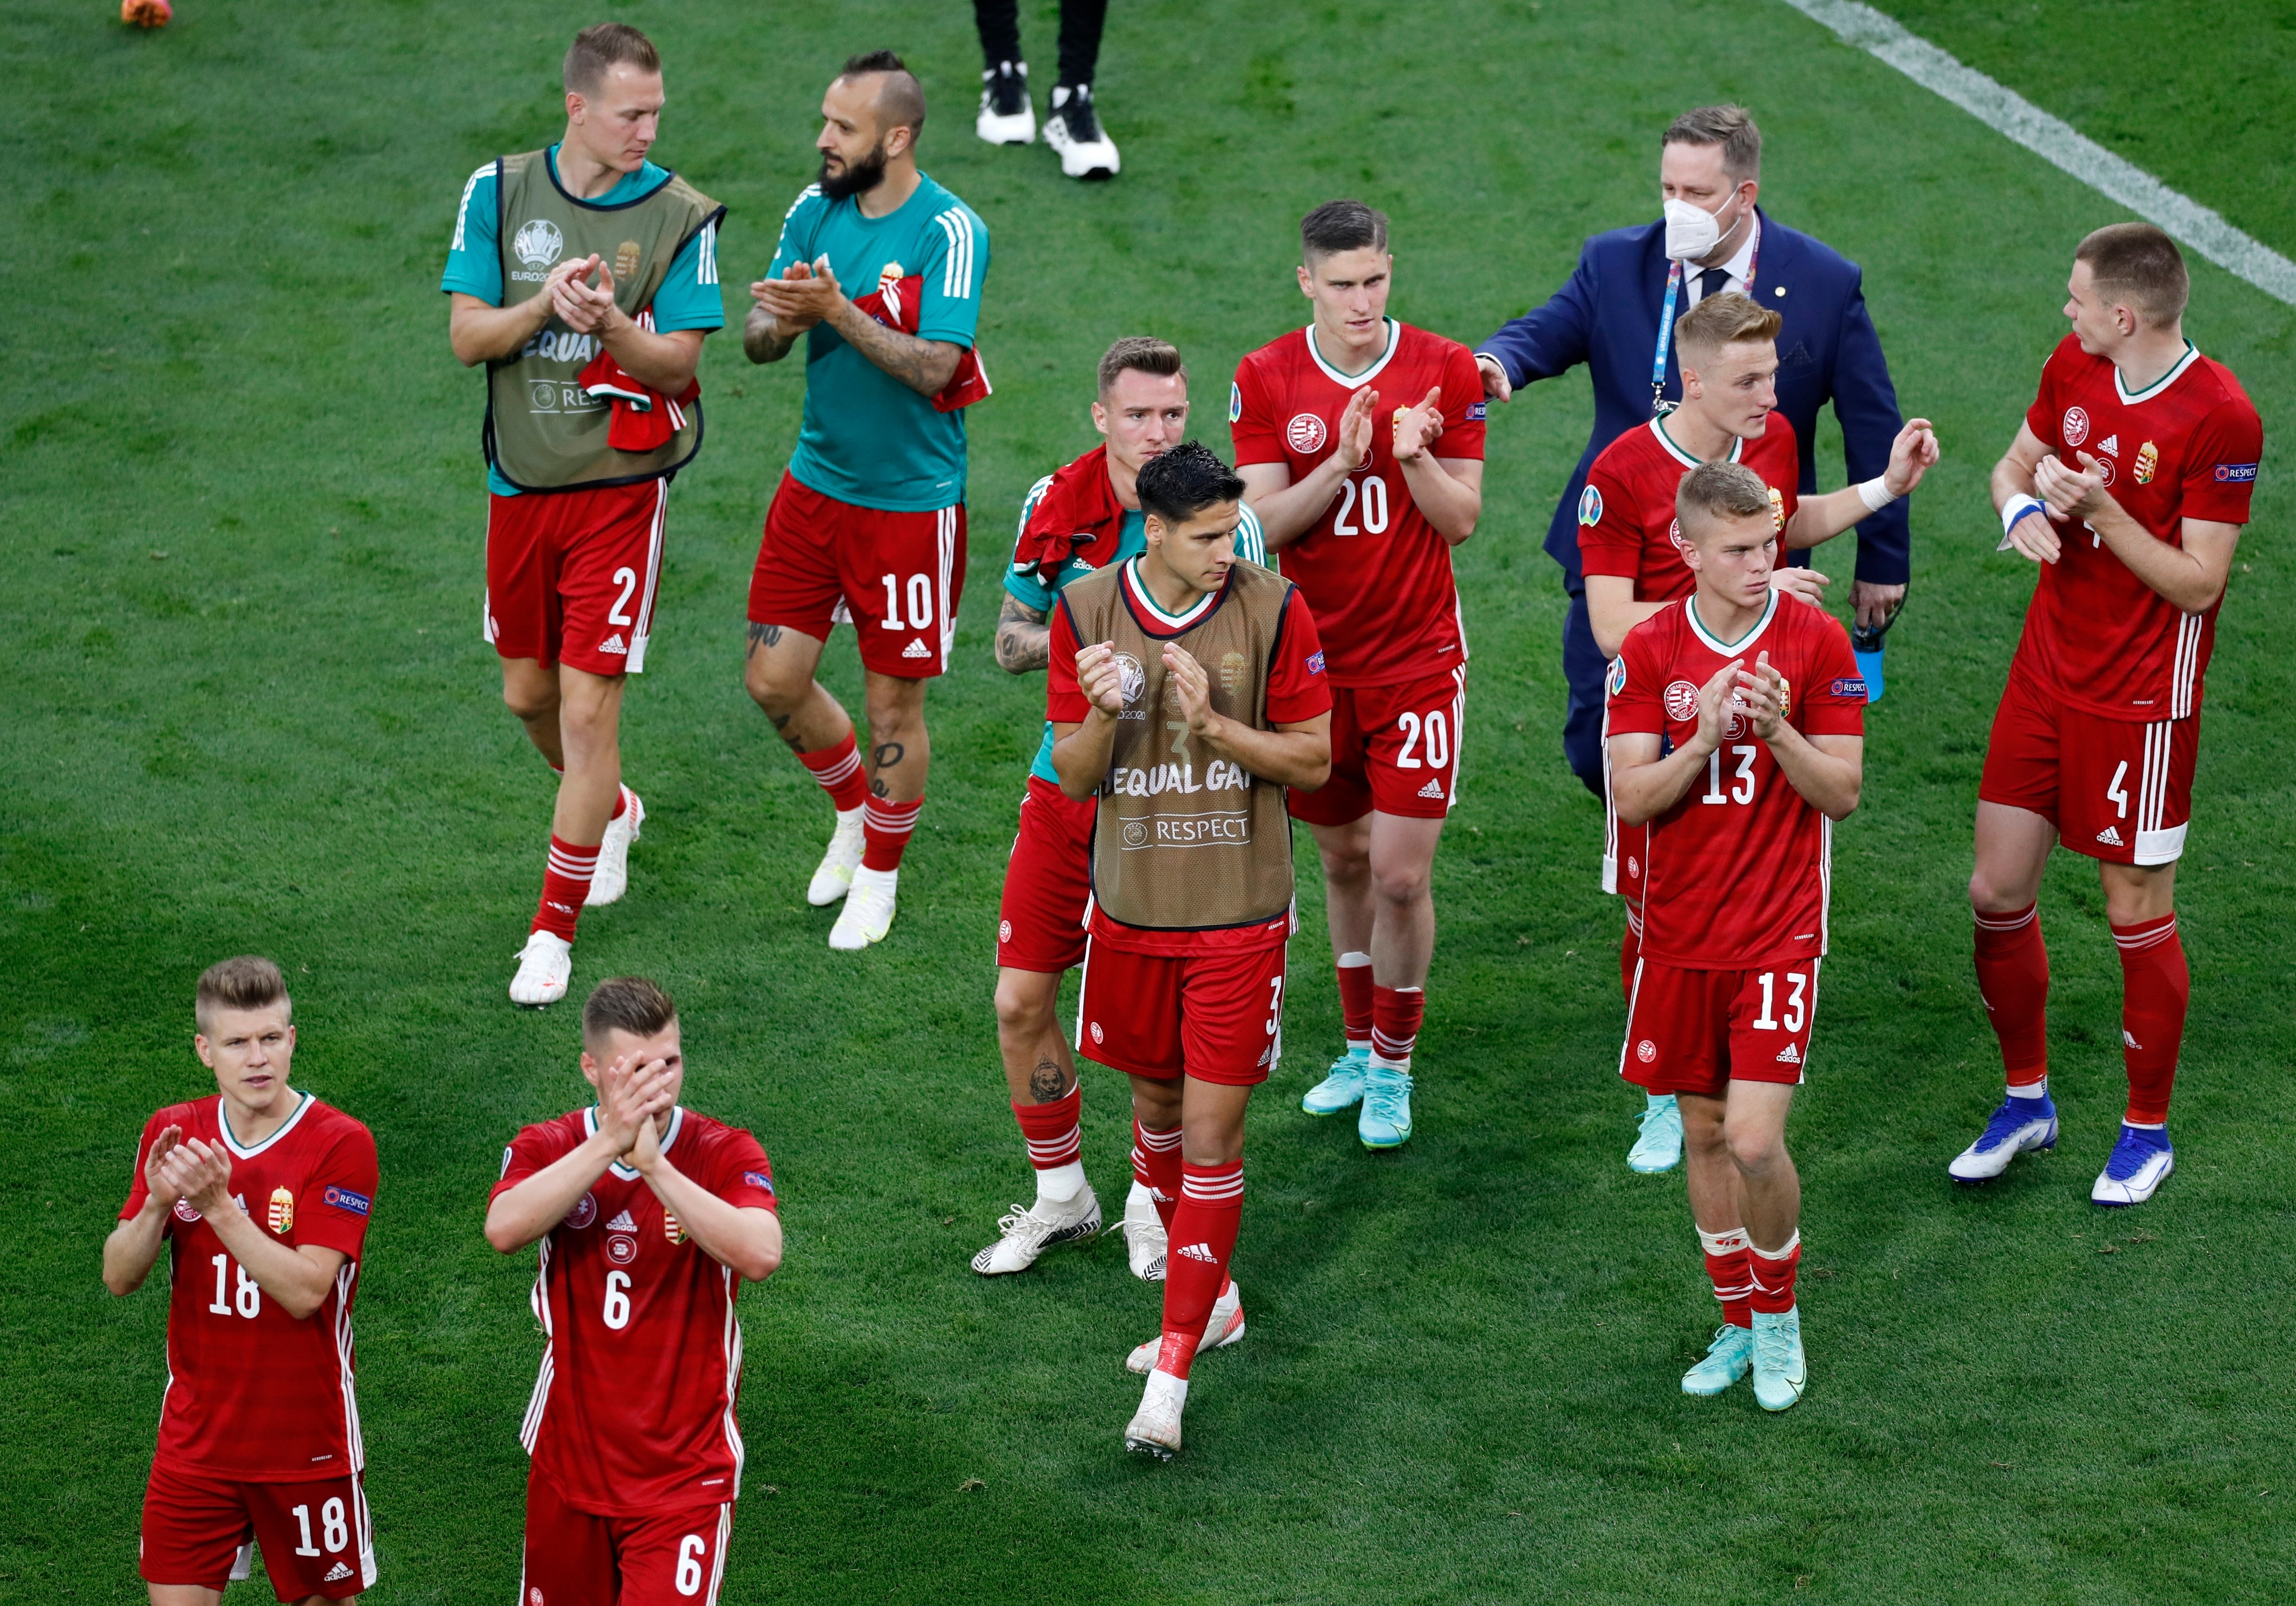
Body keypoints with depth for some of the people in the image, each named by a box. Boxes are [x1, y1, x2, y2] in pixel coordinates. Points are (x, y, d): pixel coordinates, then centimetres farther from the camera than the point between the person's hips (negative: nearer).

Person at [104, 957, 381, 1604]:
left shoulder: (341, 1145, -13)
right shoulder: (173, 1134, 1)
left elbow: (304, 1291, -22)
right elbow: (119, 1278, -1)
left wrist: (219, 1207, -30)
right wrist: (157, 1204, -21)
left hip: (307, 1446, -3)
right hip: (196, 1444, 3)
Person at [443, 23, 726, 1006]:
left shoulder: (681, 216, -8)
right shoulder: (499, 192, 0)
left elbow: (677, 361, -11)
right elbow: (466, 336, -3)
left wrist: (608, 323, -31)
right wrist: (542, 306, -22)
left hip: (618, 484, -4)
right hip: (521, 482, 4)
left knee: (588, 708, -8)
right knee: (527, 694, 17)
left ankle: (554, 932, 3)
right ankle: (611, 813, 49)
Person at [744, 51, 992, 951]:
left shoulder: (950, 233, -17)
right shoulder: (816, 211, 2)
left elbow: (934, 368, -23)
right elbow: (758, 341, 2)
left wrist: (837, 312, -31)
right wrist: (776, 322, -22)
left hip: (909, 499, -6)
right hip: (815, 483, 6)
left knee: (893, 704, 5)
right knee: (774, 680, 7)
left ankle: (879, 876, 26)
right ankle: (854, 810, 36)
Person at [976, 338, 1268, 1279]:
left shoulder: (1224, 519, -11)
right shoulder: (1057, 504, -1)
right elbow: (1010, 643, 6)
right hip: (1070, 780, 3)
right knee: (1021, 1000, 4)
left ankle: (1153, 1200, 24)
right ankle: (1059, 1198, 23)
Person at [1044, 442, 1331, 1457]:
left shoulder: (1273, 610, -10)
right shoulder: (1087, 612, -4)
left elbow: (1314, 760, -5)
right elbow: (1073, 776, 0)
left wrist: (1213, 723, -21)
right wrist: (1102, 714, -22)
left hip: (1238, 915, -3)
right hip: (1130, 910, 3)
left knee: (1212, 1132, -5)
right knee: (1156, 1105, 17)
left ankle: (1173, 1374, -1)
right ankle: (1210, 1302, 39)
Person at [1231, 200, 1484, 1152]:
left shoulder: (1443, 369, -6)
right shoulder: (1266, 379, -3)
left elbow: (1462, 521, -3)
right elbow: (1262, 523, -8)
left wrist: (1414, 459, -22)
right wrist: (1340, 464, -23)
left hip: (1418, 659, -2)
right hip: (1315, 656, 2)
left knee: (1401, 874, -5)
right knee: (1343, 860, 14)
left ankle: (1392, 1067, 12)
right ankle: (1359, 1047, 30)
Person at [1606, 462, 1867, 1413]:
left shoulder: (1816, 642, -5)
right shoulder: (1647, 651, 0)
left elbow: (1843, 793, -5)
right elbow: (1631, 798, -5)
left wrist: (1779, 731, -22)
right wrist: (1705, 738, -21)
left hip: (1778, 933, -3)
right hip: (1679, 934, 3)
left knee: (1755, 1142, -12)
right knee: (1703, 1134, 10)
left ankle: (1779, 1314, 12)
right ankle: (1738, 1324, 27)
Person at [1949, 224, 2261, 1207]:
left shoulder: (2221, 418, -19)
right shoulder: (2073, 366, 1)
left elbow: (2199, 584, -17)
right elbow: (2017, 465, 16)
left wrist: (2097, 507, -26)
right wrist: (2025, 509, -7)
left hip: (2141, 700, -6)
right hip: (2046, 675, 6)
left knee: (2139, 917, 4)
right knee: (1997, 892, 8)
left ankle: (2147, 1131, 21)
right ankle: (2026, 1099, 27)